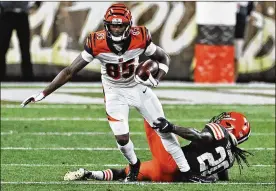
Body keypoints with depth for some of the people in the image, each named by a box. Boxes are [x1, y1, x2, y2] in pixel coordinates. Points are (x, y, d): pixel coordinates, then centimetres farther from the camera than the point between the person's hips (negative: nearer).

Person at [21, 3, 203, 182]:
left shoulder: (140, 38, -24)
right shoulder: (97, 44, -26)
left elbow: (164, 58, -6)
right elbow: (70, 71, -20)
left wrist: (155, 80, -26)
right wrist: (42, 94, -22)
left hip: (139, 87, 1)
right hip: (115, 92, -1)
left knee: (165, 130, 0)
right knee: (122, 139, -10)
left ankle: (187, 171, 13)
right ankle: (134, 165, 22)